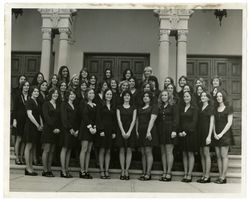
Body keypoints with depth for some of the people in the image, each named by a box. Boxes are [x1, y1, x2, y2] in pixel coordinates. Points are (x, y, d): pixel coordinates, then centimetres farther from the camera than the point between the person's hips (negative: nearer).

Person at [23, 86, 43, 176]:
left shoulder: (37, 103, 16)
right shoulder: (29, 101, -7)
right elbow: (29, 115, -16)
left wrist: (41, 125, 2)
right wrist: (38, 125, -15)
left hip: (36, 127, 8)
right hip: (30, 126, -8)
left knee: (32, 148, 9)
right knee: (28, 147, -4)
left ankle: (30, 168, 14)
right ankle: (28, 168, 1)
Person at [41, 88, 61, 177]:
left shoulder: (58, 105, 15)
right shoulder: (46, 104, -1)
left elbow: (59, 118, 12)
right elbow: (46, 117, -9)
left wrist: (59, 128, -4)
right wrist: (54, 128, -15)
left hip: (56, 131, 5)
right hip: (48, 129, -5)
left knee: (52, 151, 6)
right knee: (46, 150, -3)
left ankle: (49, 169, 10)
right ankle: (45, 170, 1)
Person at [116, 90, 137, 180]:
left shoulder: (133, 108, 8)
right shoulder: (119, 108, 7)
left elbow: (133, 120, 0)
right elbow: (119, 120, -1)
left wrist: (129, 132, -11)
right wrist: (123, 131, -12)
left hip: (131, 130, 0)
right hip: (121, 130, 0)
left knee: (129, 150, -1)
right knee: (122, 150, -1)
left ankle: (127, 171, 4)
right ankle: (122, 171, 3)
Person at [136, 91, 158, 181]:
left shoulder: (154, 107, 2)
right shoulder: (140, 108, 21)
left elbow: (152, 119, -10)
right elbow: (137, 120, 18)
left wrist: (148, 131, -19)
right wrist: (136, 131, 5)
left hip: (149, 131, -6)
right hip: (141, 132, 6)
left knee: (148, 152, -8)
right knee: (143, 153, 5)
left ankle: (148, 173, -5)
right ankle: (143, 173, 9)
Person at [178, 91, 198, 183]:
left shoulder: (194, 108, -2)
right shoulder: (181, 108, 13)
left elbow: (194, 121, -9)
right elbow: (180, 121, 12)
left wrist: (186, 131, -15)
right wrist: (180, 131, -2)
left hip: (191, 133, -5)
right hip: (182, 133, 5)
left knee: (190, 154, -1)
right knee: (184, 154, 7)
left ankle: (189, 175, 3)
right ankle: (185, 174, 12)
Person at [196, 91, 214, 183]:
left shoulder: (210, 108, -3)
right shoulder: (200, 108, 16)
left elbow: (212, 122, -8)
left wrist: (209, 136, -15)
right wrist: (197, 133, 6)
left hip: (206, 132, -6)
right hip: (200, 132, 7)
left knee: (206, 154, -5)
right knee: (202, 155, 7)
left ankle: (207, 176, 0)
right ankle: (203, 175, 13)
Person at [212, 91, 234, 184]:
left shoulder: (228, 108, 0)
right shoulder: (215, 109, 14)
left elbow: (229, 122, -6)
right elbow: (213, 122, 11)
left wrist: (221, 134, -12)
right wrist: (214, 133, -4)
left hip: (225, 133, -5)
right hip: (216, 135, 5)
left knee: (224, 156, -6)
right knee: (218, 156, 3)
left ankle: (223, 177, -3)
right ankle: (220, 176, 7)